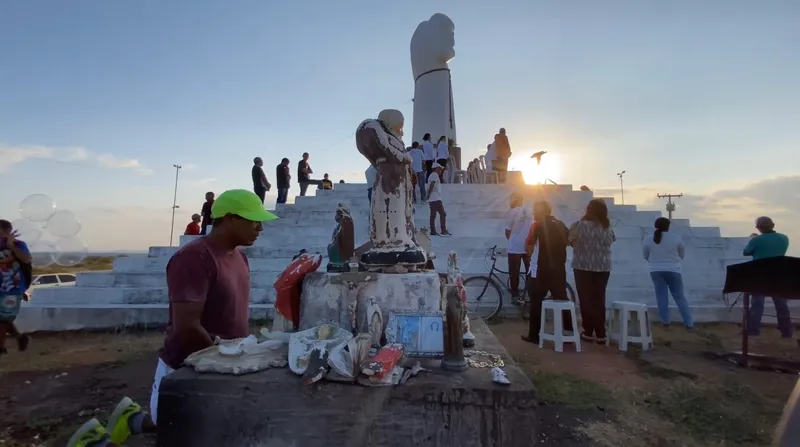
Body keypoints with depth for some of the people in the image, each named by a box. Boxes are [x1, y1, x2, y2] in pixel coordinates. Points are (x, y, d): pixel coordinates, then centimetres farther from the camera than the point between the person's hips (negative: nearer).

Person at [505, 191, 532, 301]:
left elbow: (507, 232, -6)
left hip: (515, 248, -4)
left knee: (514, 272, 6)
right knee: (530, 271, 16)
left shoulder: (512, 212, -11)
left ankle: (515, 295, 9)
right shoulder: (530, 211, 3)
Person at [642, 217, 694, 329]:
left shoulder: (647, 240, -2)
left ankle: (665, 321, 5)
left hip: (656, 270, 1)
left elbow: (646, 257, 8)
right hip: (673, 270, -1)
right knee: (679, 296, 6)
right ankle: (689, 322, 8)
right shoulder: (677, 238, -4)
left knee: (661, 296, 4)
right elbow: (682, 254, 7)